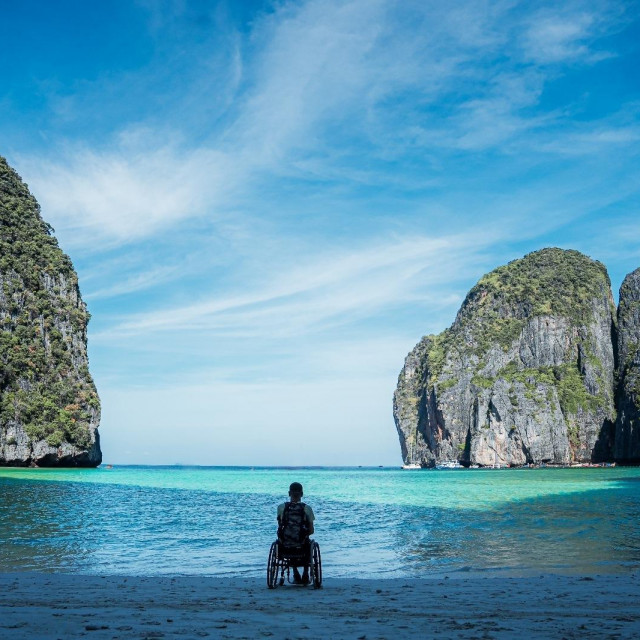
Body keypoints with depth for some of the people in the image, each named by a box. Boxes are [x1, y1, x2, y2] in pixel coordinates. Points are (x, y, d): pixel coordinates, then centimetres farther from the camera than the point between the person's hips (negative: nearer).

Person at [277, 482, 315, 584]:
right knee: (308, 545, 36)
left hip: (285, 544, 1)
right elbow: (311, 531, -3)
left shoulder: (281, 507, -4)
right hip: (302, 544, -1)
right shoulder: (307, 508, -7)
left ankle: (296, 575, 36)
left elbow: (280, 526, 6)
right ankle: (305, 575, 34)